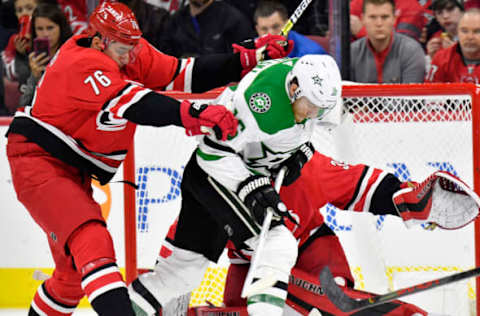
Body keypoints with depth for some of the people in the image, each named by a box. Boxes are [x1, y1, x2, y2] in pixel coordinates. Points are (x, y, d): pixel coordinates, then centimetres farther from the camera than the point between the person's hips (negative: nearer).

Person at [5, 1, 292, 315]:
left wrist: (249, 58, -14)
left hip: (74, 172, 10)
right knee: (92, 240, -28)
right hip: (38, 161, -10)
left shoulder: (131, 52, 1)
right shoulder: (82, 65, -25)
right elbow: (131, 103, -38)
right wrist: (197, 114, -49)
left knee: (75, 267, 17)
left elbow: (185, 75, -4)